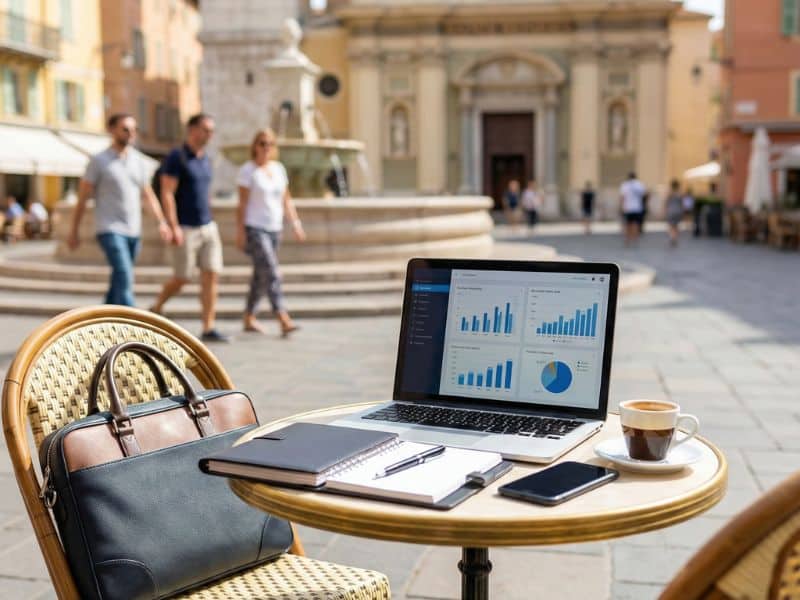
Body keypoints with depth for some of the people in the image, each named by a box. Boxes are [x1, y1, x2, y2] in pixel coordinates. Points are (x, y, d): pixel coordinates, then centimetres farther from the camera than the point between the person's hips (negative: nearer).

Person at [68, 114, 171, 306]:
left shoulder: (139, 160, 9)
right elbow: (82, 197, 0)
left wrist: (162, 222, 1)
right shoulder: (99, 161, -5)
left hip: (133, 231, 6)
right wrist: (74, 232, 2)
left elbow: (148, 195, 14)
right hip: (110, 230, -5)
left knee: (119, 282, 14)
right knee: (125, 279, -18)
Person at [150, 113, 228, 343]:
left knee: (211, 276, -2)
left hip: (208, 227, 7)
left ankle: (208, 329, -1)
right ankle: (156, 310, 26)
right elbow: (167, 194, -15)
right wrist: (174, 227, -21)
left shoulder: (205, 159, 13)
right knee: (182, 278, 0)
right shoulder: (176, 158, -9)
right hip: (185, 229, -7)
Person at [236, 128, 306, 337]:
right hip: (254, 228, -7)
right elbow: (242, 203, -8)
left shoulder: (279, 168, 12)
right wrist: (240, 231, -12)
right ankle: (284, 321, -24)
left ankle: (249, 319, 24)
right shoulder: (248, 170, -5)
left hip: (275, 229, 7)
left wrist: (295, 223, 7)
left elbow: (286, 200, 15)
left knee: (261, 277, 12)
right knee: (271, 274, -17)